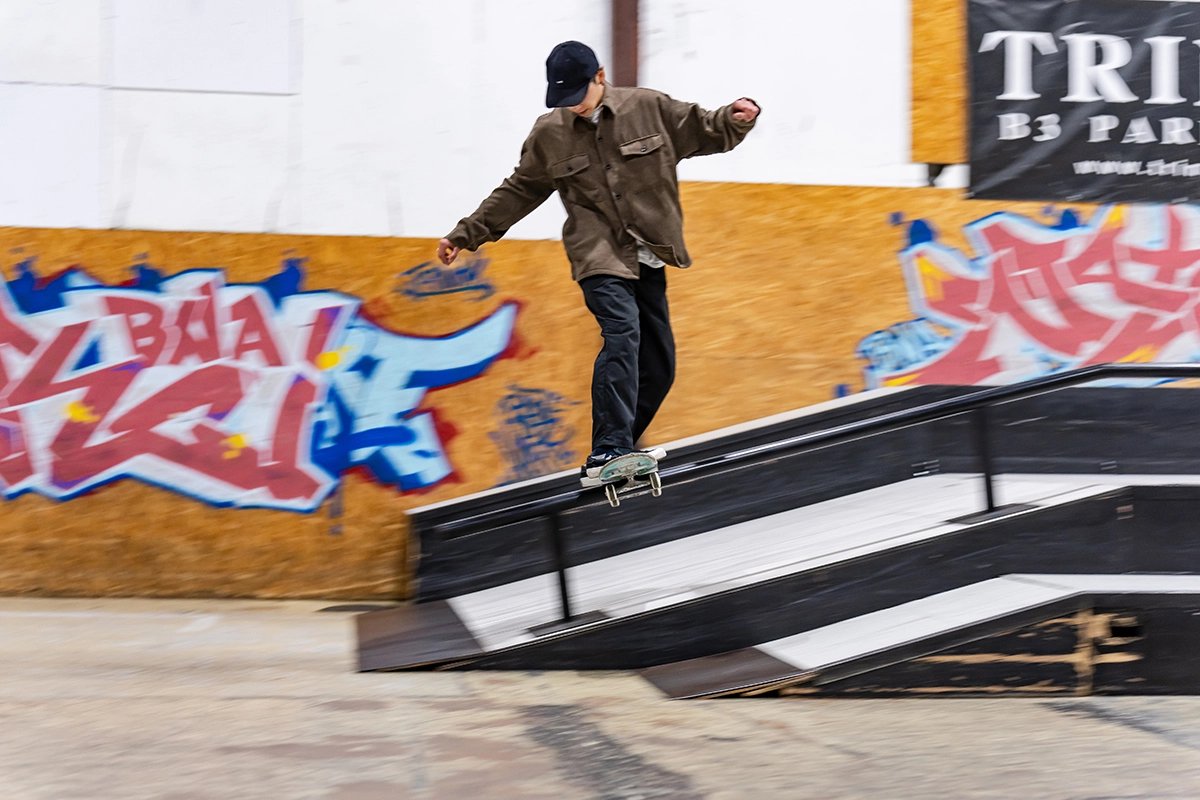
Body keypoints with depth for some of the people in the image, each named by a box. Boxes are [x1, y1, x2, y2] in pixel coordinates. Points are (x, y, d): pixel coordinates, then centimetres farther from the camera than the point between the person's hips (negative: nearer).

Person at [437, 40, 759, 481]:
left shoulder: (648, 108, 0)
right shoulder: (549, 134, 2)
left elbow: (703, 131, 8)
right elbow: (517, 192, 12)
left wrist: (737, 117, -13)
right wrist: (467, 234, 11)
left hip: (648, 257, 3)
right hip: (599, 257, -3)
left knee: (659, 365, 5)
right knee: (622, 333, -27)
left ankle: (618, 450, 22)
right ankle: (607, 453, -35)